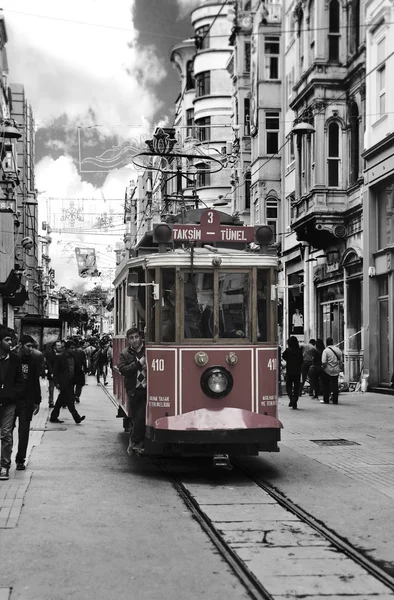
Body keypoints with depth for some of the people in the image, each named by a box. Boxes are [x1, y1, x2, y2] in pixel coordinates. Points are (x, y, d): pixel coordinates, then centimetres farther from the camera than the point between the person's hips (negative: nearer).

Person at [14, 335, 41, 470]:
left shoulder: (33, 362, 6)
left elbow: (36, 383, 12)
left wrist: (37, 401, 10)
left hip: (27, 401, 2)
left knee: (24, 431, 0)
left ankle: (20, 459, 6)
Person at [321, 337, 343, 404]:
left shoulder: (326, 350, -11)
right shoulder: (338, 350, 4)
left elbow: (323, 362, -18)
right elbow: (341, 361, 6)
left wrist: (324, 366, 0)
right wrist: (340, 368, 16)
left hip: (327, 370, -4)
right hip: (336, 370, 4)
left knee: (326, 386, 8)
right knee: (335, 385, 6)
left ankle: (326, 400, 12)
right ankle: (335, 400, 6)